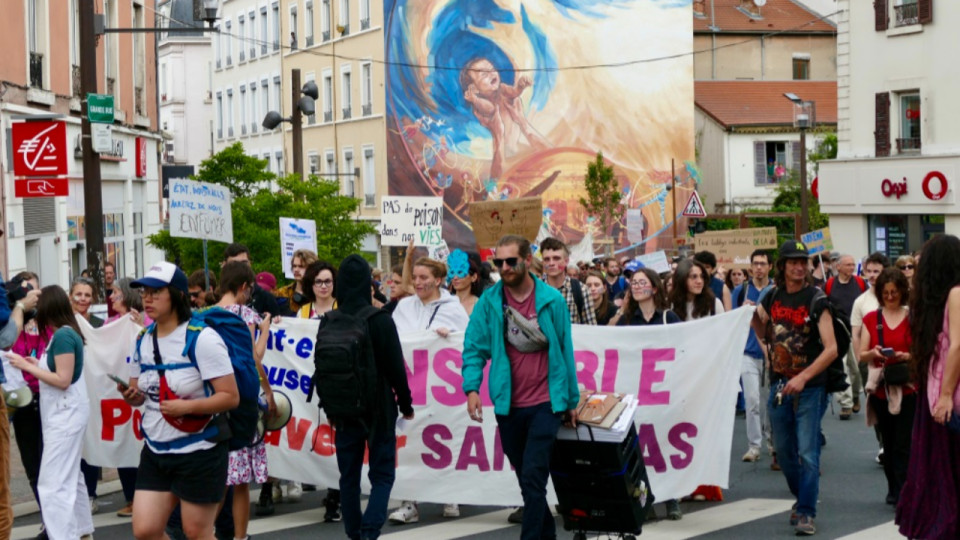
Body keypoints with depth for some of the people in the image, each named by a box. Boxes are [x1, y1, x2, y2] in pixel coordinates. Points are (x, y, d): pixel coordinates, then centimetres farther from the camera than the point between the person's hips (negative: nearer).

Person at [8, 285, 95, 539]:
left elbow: (63, 380, -22)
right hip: (64, 412, 11)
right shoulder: (67, 333, 9)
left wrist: (27, 366, -16)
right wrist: (36, 364, 10)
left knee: (53, 484, -11)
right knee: (70, 475, 21)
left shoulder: (63, 335, -19)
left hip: (65, 413, -11)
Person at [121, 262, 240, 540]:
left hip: (199, 452, -6)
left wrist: (187, 406, -30)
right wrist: (132, 395, -7)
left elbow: (231, 397, -17)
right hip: (155, 450, 6)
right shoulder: (144, 341, 6)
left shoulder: (202, 338, -15)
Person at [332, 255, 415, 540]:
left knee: (349, 476, 12)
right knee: (382, 474, 3)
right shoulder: (380, 320, -12)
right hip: (378, 409, -3)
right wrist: (405, 403, 3)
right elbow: (396, 367, -9)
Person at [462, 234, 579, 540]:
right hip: (507, 405, 3)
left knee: (533, 477, -12)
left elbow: (565, 351, 2)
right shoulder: (488, 302, -2)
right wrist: (471, 388, -17)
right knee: (526, 479, 15)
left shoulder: (552, 300, -4)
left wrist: (572, 401, 5)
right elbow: (474, 349, 0)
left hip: (545, 403, -3)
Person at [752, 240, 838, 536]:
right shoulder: (772, 297, 6)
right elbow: (763, 334, 21)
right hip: (779, 385, 5)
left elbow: (831, 348, -15)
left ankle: (806, 513, -4)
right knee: (783, 451, 14)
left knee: (807, 453, -8)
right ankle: (802, 498, 33)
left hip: (810, 388, -5)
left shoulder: (816, 300, -10)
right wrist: (754, 317, -1)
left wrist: (803, 378, -23)